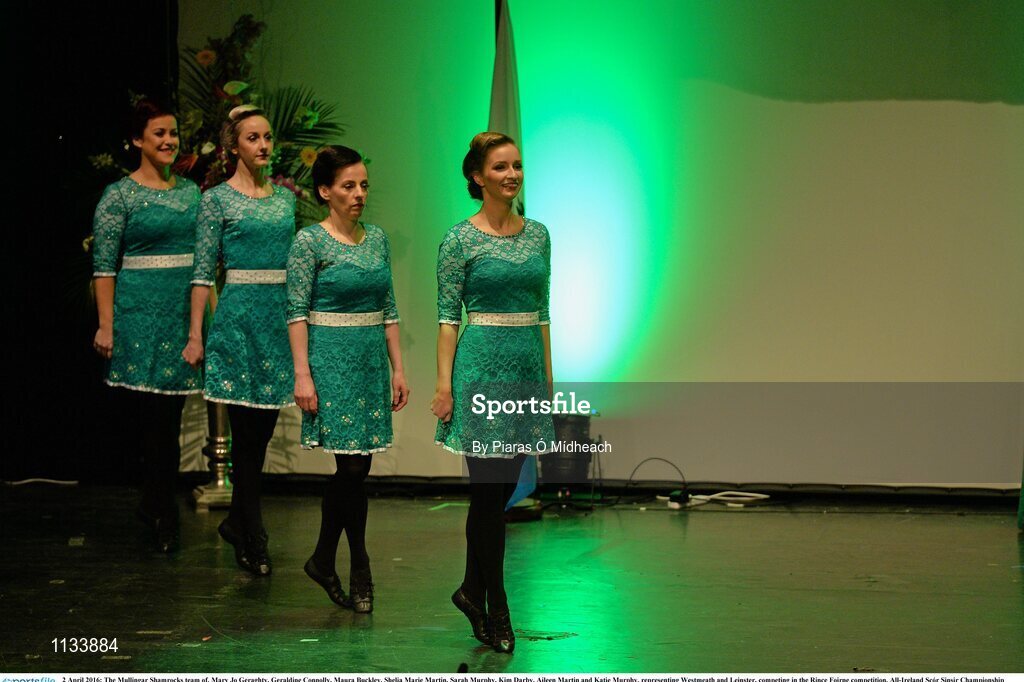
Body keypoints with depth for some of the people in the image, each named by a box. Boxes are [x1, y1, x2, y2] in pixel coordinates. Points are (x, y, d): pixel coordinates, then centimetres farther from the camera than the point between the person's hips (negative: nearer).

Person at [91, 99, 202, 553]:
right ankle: (163, 512, 5)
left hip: (185, 310, 5)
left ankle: (155, 504, 20)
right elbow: (103, 266, -5)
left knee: (170, 412, 7)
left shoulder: (190, 192, 13)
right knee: (157, 411, -4)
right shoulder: (120, 195, -3)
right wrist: (106, 325, -10)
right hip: (141, 309, -5)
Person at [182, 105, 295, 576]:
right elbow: (203, 272, -4)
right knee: (247, 430, -4)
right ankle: (254, 542, 3)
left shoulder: (284, 197, 13)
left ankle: (236, 521, 25)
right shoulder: (218, 199, -2)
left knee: (263, 427, 10)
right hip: (239, 312, -5)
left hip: (280, 314, 6)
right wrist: (195, 335, -8)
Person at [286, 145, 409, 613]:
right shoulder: (310, 242, -7)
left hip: (371, 360, 6)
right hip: (331, 361, -6)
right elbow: (297, 312, -8)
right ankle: (359, 569, 6)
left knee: (355, 466, 7)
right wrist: (303, 375, -14)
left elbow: (389, 310, 14)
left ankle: (324, 560, 21)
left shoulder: (377, 239, 11)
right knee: (353, 464, -7)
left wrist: (398, 369, 10)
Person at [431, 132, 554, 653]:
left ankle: (472, 590, 23)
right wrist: (444, 385, -11)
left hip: (528, 364, 6)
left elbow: (542, 312, 15)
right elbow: (447, 316, -6)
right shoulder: (461, 240, -5)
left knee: (499, 491, 10)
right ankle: (496, 610, 4)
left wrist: (548, 375, 13)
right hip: (482, 366, -5)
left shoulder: (538, 234, 11)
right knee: (490, 492, -3)